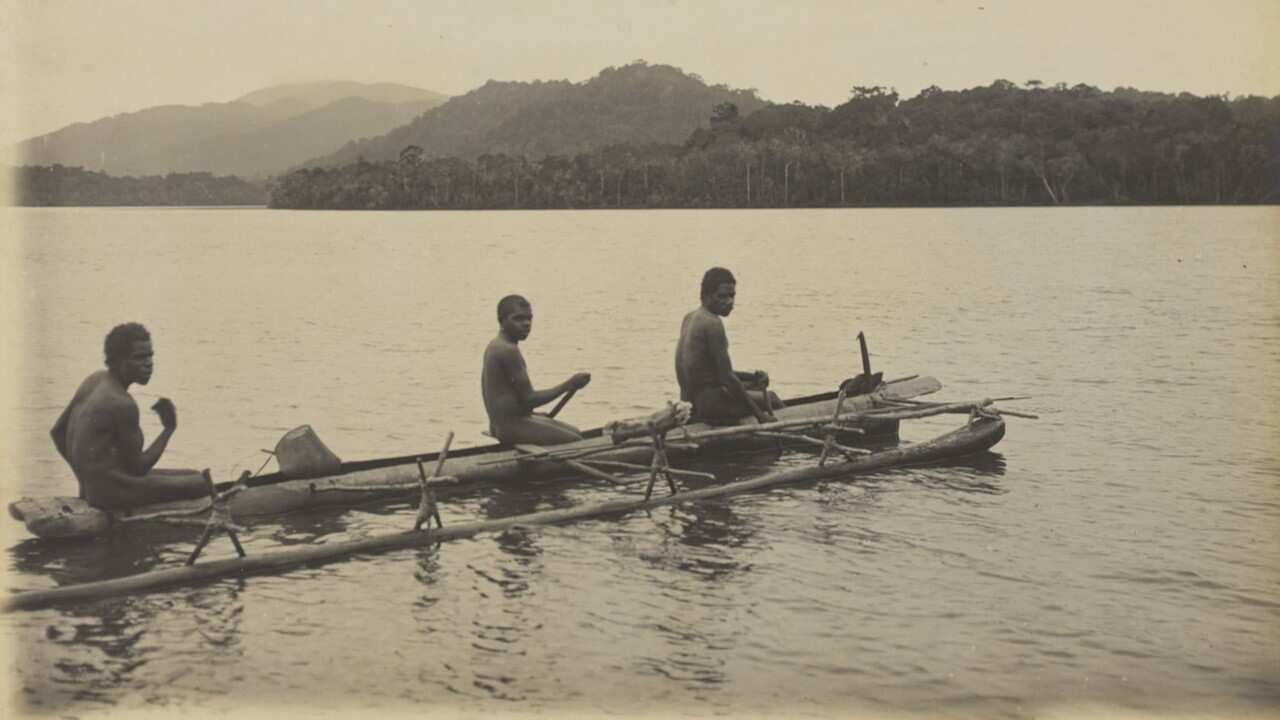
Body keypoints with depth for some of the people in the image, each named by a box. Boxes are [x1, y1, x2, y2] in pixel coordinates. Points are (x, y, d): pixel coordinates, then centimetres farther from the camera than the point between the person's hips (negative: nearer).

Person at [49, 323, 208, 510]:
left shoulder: (94, 380, 7)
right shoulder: (122, 404, -20)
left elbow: (57, 432, 15)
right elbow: (138, 468, -15)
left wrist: (87, 473, 17)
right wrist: (169, 429, -6)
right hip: (114, 492, -10)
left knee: (194, 477, 16)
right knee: (203, 484, -9)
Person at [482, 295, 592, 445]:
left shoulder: (495, 346, 13)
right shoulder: (509, 351, -19)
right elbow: (529, 399, -20)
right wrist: (569, 385, -16)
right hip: (512, 427, -11)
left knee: (575, 432, 17)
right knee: (575, 441, -10)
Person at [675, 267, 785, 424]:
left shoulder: (690, 318, 11)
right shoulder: (713, 324, -18)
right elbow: (727, 378, -20)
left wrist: (752, 377, 10)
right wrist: (759, 414, -16)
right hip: (708, 403, -10)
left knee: (759, 385, 26)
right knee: (771, 399, 2)